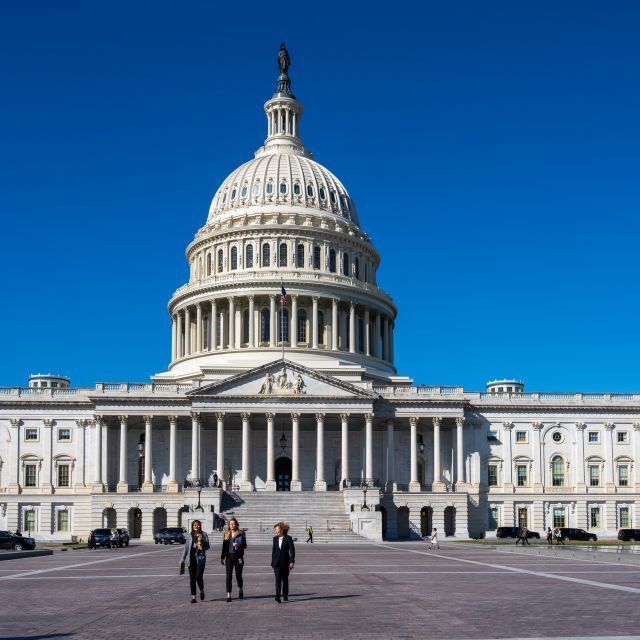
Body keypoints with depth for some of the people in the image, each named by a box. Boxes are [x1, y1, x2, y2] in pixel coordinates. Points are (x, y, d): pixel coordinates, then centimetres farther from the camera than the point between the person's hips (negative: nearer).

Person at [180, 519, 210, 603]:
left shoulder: (204, 535, 5)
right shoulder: (189, 536, 10)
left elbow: (207, 547, 4)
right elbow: (186, 548, 12)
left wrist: (202, 546, -18)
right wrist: (182, 560, 9)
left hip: (200, 558, -2)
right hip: (191, 559, 2)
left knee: (199, 577, -11)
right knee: (192, 578, 2)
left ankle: (202, 590, 18)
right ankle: (193, 596, 7)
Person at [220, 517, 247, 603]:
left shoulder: (241, 533, -1)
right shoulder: (226, 534, 9)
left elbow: (245, 546, -1)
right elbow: (224, 547, 13)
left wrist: (239, 545, -20)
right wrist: (222, 557, 10)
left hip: (238, 556, -2)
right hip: (229, 556, 2)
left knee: (238, 575, 7)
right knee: (229, 576, -5)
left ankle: (240, 590, 33)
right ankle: (228, 595, -7)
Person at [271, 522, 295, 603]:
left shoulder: (288, 538, -6)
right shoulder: (275, 538, 7)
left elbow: (292, 550, -6)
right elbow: (273, 551, 12)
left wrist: (292, 561, -14)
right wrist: (272, 563, 12)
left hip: (285, 562, -2)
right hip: (277, 562, 2)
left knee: (285, 579, 9)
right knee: (278, 579, -9)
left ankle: (285, 595, 22)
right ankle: (277, 596, -16)